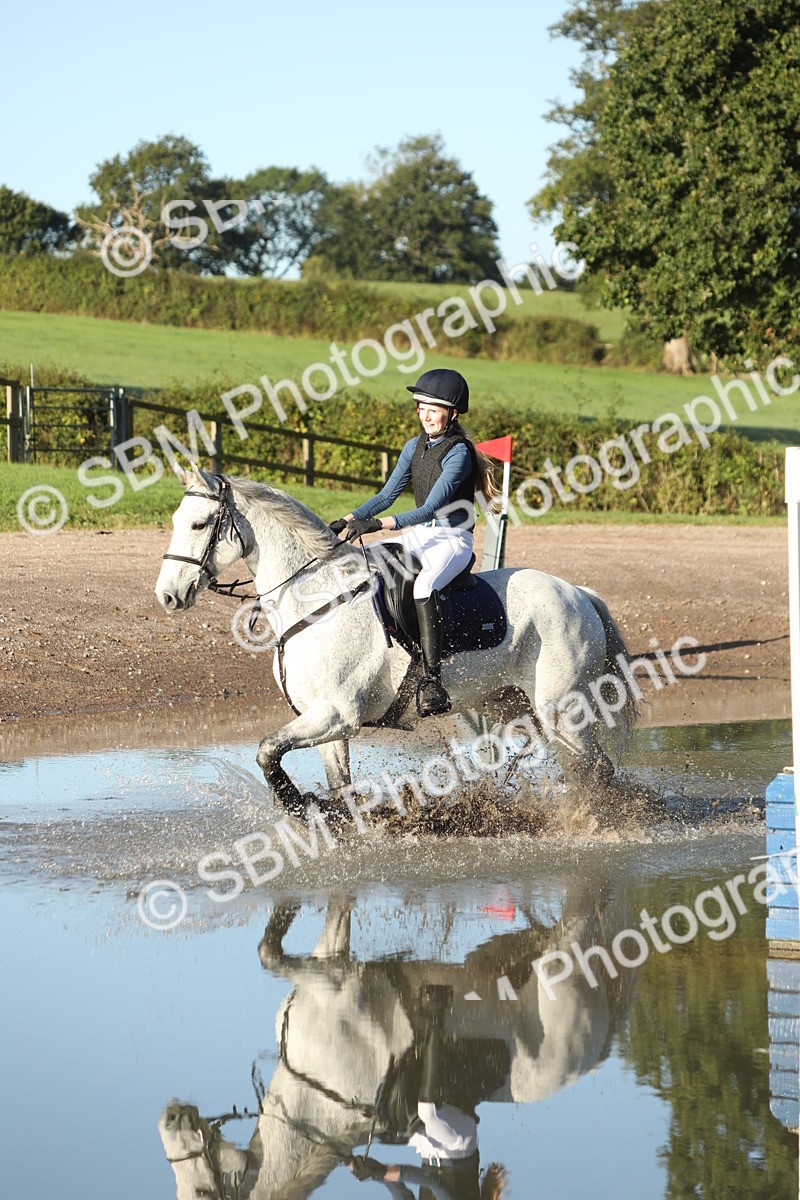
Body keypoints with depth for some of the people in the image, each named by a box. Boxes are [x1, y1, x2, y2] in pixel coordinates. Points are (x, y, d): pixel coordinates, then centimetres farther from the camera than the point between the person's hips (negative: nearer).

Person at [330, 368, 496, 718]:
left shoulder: (458, 453, -16)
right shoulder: (415, 447, 8)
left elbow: (431, 508, -24)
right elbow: (388, 494, 9)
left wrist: (378, 525, -32)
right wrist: (349, 519, -7)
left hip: (454, 541, -8)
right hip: (421, 535, 8)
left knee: (424, 586, -37)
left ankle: (431, 683, -39)